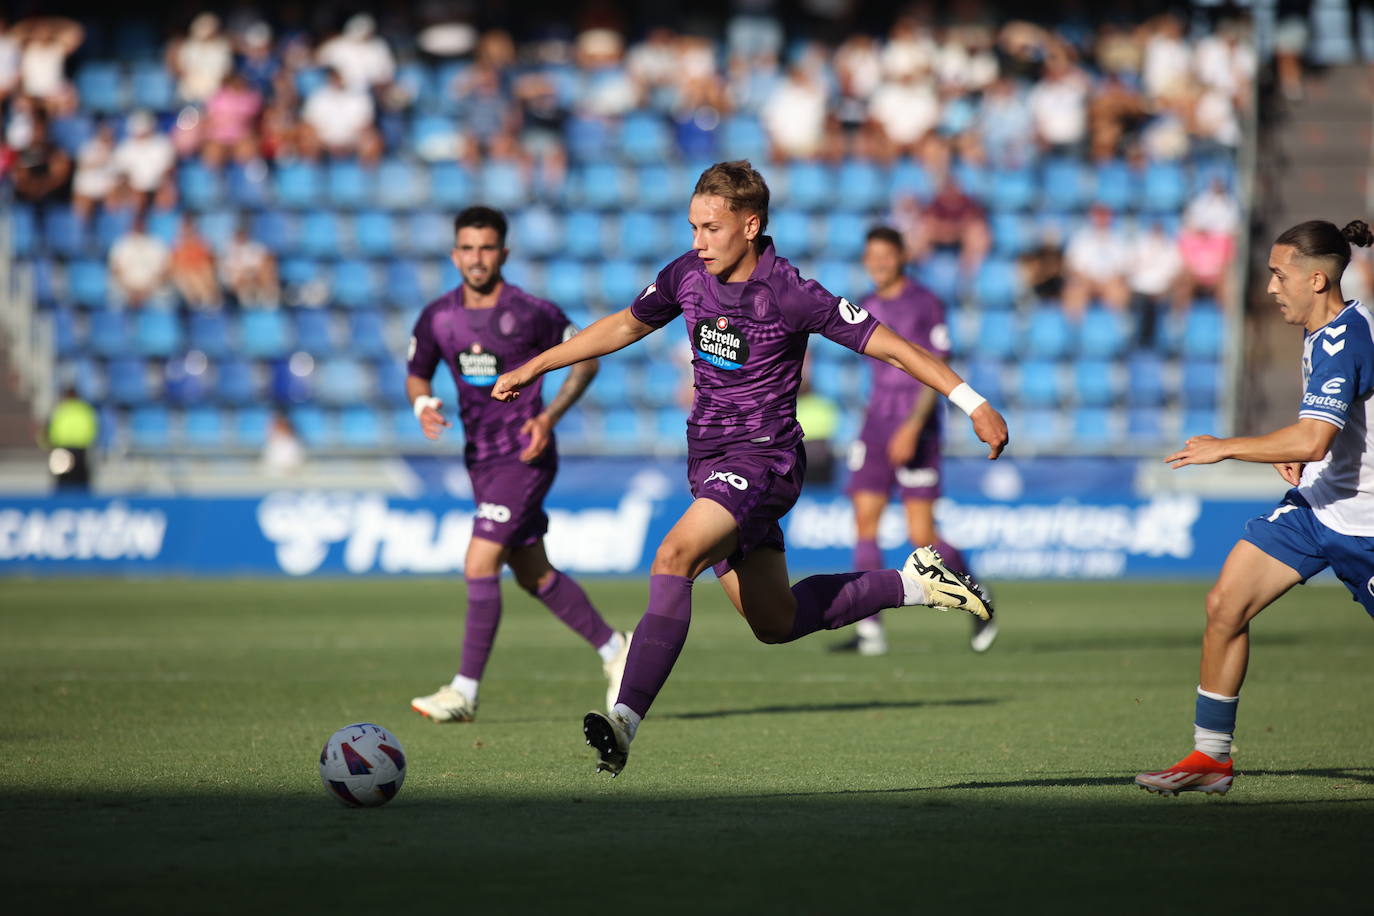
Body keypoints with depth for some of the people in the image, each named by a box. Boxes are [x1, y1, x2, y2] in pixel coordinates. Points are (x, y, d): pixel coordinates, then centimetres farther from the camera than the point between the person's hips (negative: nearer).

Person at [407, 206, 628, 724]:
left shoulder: (532, 314, -13)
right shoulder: (438, 318, 1)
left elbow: (585, 359, -1)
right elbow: (416, 374, 15)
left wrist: (550, 417, -14)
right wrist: (423, 405, -8)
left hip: (524, 455, -6)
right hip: (480, 458, 6)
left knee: (479, 565, -14)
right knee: (533, 574, 13)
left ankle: (465, 691, -8)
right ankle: (613, 650, 31)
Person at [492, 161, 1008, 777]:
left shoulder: (788, 294, -18)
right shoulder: (688, 275, 1)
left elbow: (891, 346, -15)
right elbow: (626, 326, 19)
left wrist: (974, 404, -20)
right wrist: (533, 368, 22)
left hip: (763, 460, -8)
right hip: (709, 462, 8)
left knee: (673, 559, -30)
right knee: (775, 623, 17)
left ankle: (625, 719, -37)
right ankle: (914, 582, 34)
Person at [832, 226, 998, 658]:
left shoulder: (926, 305, -6)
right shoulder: (867, 309, 13)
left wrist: (913, 426, -21)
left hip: (916, 427, -6)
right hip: (876, 424, 6)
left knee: (922, 536, -9)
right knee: (864, 523, -5)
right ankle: (869, 630, -4)